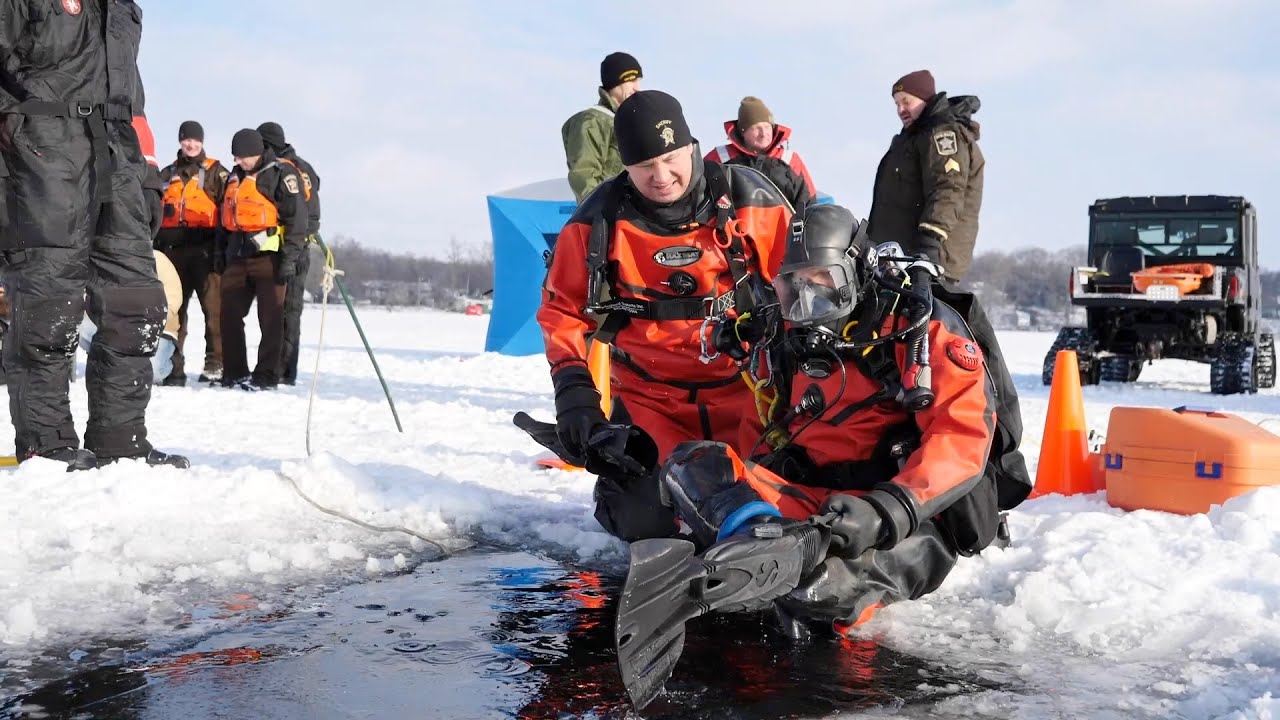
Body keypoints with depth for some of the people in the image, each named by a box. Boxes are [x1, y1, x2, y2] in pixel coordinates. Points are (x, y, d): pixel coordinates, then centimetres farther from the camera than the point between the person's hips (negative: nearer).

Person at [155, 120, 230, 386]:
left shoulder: (215, 172, 9)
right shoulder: (167, 175, 22)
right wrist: (155, 245, 12)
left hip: (204, 248, -4)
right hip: (173, 248, 4)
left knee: (213, 307, -10)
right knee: (172, 309, 3)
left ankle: (216, 364, -8)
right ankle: (173, 366, 7)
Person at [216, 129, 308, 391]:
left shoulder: (281, 173, -5)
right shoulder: (235, 176, 18)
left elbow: (296, 217, -9)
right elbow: (226, 216, 26)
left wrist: (290, 256, -14)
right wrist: (220, 251, 20)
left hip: (268, 255, -7)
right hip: (238, 256, 7)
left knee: (270, 318, -3)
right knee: (230, 315, 6)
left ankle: (267, 375, 2)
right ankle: (234, 373, 15)